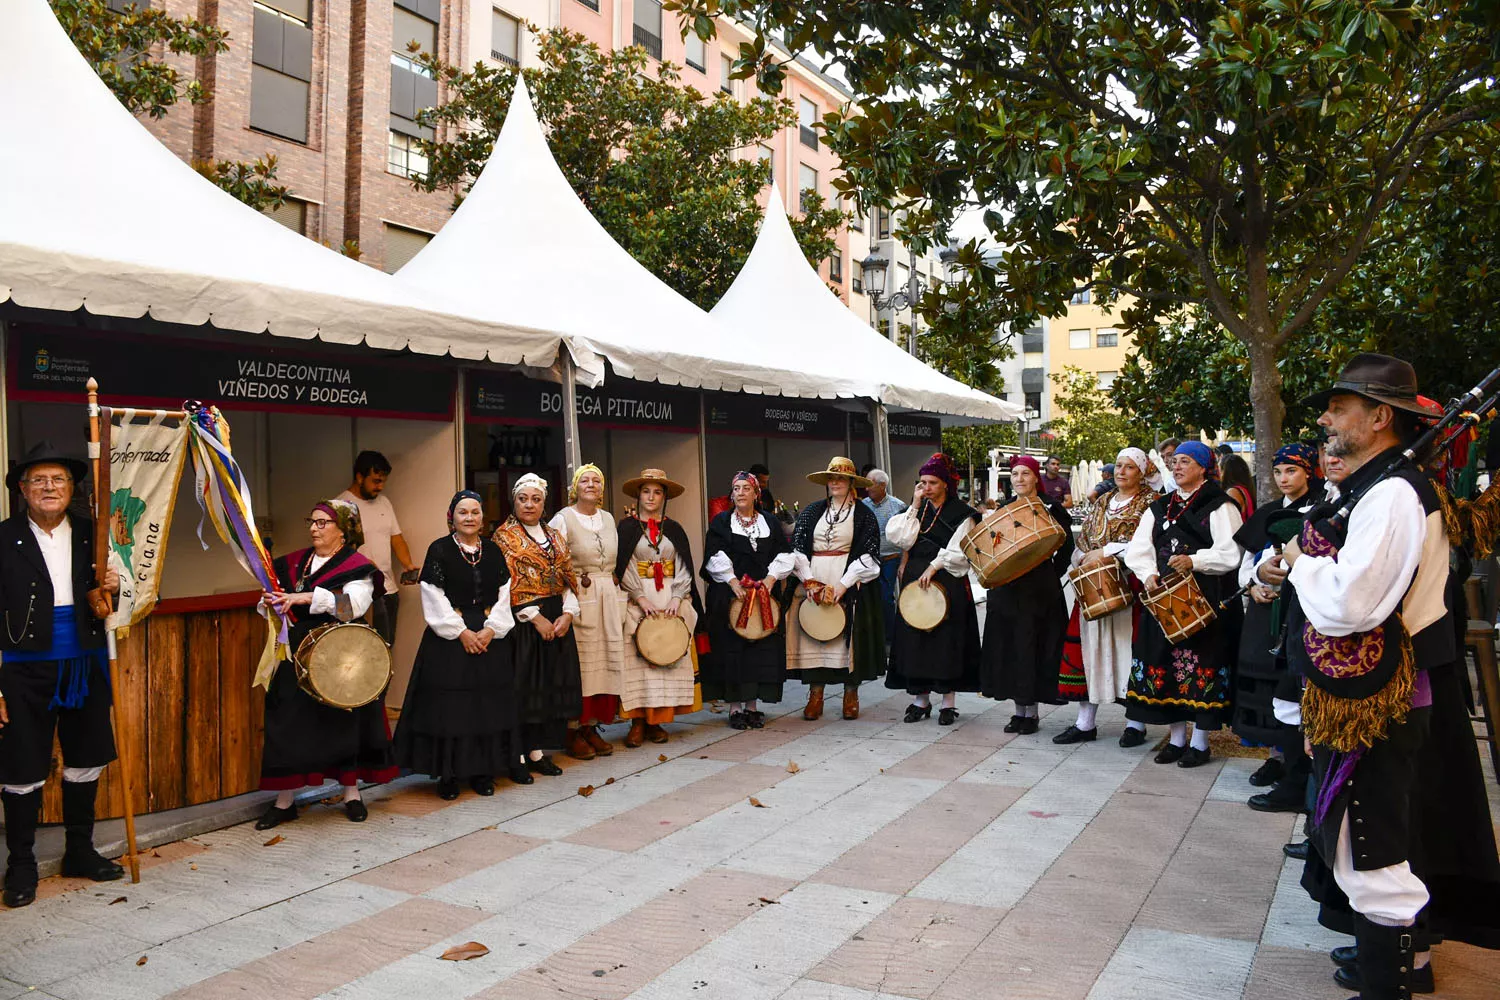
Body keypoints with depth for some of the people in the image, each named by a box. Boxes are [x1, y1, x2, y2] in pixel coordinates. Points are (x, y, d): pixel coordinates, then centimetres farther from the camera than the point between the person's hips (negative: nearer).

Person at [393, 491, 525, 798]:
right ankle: (447, 773, 7)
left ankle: (482, 770, 15)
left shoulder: (493, 551, 8)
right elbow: (434, 598, -7)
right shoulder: (439, 549, -3)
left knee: (488, 702, 5)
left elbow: (503, 594, 6)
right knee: (449, 702, -3)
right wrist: (461, 632, -13)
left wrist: (491, 629, -8)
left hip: (489, 636, 4)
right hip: (449, 637, -3)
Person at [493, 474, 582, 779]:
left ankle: (538, 749, 12)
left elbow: (568, 579, 11)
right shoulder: (504, 536, -1)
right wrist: (536, 617, -15)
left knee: (553, 682, 5)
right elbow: (507, 584, -10)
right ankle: (521, 752, 1)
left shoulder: (555, 537, 15)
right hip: (523, 622, -5)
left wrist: (568, 613, -5)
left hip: (557, 620, 6)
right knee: (525, 683, -5)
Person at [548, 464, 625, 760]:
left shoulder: (608, 518, 15)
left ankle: (592, 726, 15)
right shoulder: (563, 519, -3)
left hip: (609, 599, 6)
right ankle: (574, 731, 4)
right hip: (578, 599, -6)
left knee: (605, 660, 5)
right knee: (579, 662, -5)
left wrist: (615, 590, 13)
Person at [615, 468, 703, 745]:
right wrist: (641, 598, -14)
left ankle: (656, 721, 2)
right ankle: (638, 721, -5)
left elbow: (684, 568, 7)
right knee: (636, 657, -11)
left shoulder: (674, 529, 12)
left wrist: (676, 599, -8)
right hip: (637, 601, -2)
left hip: (671, 600, 2)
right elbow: (622, 568, -3)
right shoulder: (626, 527, 4)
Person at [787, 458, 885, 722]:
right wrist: (809, 581, -7)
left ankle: (851, 696, 10)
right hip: (812, 582, 2)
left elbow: (868, 555, -3)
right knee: (812, 636, -1)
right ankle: (815, 696, 6)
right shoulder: (812, 511, 12)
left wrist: (842, 584, -13)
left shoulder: (864, 515, 4)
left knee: (849, 635, -2)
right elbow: (797, 547, 7)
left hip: (849, 585, -2)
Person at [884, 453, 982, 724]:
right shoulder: (916, 509, 11)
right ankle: (920, 700, 15)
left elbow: (958, 551, -10)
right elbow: (901, 539, -3)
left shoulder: (961, 513, -1)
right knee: (914, 638, 4)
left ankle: (949, 703, 8)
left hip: (947, 582, -4)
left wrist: (934, 566, -18)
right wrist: (915, 507, -4)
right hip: (914, 580, 4)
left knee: (947, 639, -2)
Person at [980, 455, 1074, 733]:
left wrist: (1049, 577, -7)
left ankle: (1032, 711, 7)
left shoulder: (1051, 508, -2)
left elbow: (1066, 546, -2)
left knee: (1032, 645, -4)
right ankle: (1019, 709, 16)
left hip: (1039, 589, -5)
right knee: (1008, 645, 5)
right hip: (1006, 588, 5)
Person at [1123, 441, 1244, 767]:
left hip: (1206, 600, -5)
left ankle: (1200, 742, 10)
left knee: (1201, 664, -2)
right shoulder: (1159, 508, 15)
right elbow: (1137, 550, 10)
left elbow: (1230, 553, -11)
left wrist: (1194, 561, -24)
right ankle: (1176, 737, 19)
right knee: (1166, 662, 7)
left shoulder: (1219, 506, -1)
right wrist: (1149, 574, -8)